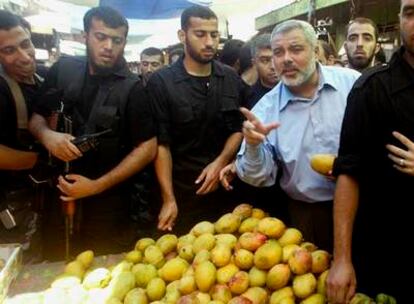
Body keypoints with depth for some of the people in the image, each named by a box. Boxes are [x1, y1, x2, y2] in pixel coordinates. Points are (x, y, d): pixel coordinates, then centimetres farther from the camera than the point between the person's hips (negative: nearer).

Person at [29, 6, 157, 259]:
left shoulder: (132, 89, -12)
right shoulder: (63, 69, -1)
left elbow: (147, 148, -13)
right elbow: (37, 116, 8)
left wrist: (97, 186, -18)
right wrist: (47, 135, -16)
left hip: (108, 202, -3)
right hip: (60, 194, 4)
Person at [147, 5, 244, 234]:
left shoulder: (231, 79, 4)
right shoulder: (161, 82, -8)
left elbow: (238, 128, 9)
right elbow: (161, 144, -10)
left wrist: (220, 162, -8)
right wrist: (168, 200, -14)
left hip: (226, 189, 3)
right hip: (182, 193, -3)